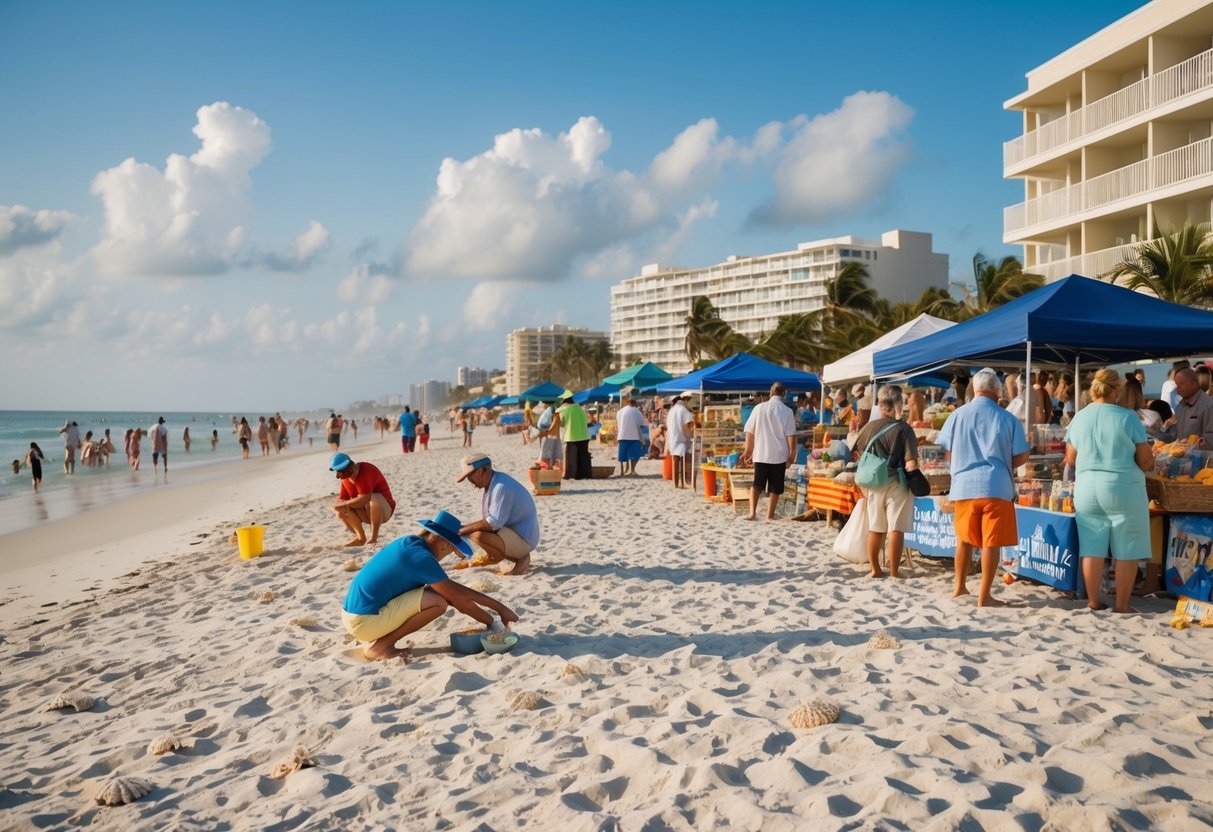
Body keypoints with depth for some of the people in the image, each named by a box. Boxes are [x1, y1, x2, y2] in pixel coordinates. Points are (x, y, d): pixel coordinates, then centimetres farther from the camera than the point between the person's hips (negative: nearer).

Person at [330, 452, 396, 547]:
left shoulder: (365, 471, -26)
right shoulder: (345, 477, -3)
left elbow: (364, 499, -35)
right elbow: (342, 499, -1)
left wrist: (342, 504, -27)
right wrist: (343, 507, -24)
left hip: (384, 510, -7)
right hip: (366, 513, 7)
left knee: (373, 498, -39)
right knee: (337, 506, -11)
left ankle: (374, 538, -27)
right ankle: (361, 538, -8)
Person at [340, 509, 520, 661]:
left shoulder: (410, 544, 10)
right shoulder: (420, 556, -19)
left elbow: (453, 587, 15)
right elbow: (458, 598, -16)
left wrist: (497, 606, 13)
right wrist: (492, 622, -4)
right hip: (363, 621, -10)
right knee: (438, 601, -18)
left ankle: (376, 638, 10)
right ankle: (380, 646, -6)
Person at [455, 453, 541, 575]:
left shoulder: (501, 487, -23)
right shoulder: (491, 485, 8)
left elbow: (494, 523, -28)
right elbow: (490, 521, 11)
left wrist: (463, 530, -22)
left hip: (523, 539, -11)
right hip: (512, 534, 11)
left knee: (478, 536, -30)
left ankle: (520, 560, -9)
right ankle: (521, 557, 7)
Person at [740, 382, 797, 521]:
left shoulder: (759, 408, 1)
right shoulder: (787, 411, -4)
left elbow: (749, 432, 3)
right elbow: (791, 435, -7)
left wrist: (748, 451, 13)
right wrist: (792, 453, 3)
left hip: (760, 454, 1)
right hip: (779, 455, -1)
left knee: (757, 484, 10)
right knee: (775, 487, 9)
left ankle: (752, 512, -4)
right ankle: (770, 515, 12)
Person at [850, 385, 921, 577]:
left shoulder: (869, 427, 1)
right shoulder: (904, 429, -11)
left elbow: (854, 454, 10)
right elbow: (911, 462, -17)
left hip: (873, 483, 4)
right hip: (897, 482, -4)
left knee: (875, 528, 12)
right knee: (896, 528, 0)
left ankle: (875, 569, 18)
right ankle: (894, 570, 2)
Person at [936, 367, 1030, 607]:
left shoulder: (957, 415, 1)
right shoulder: (1007, 419, -3)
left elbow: (947, 453, 5)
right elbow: (1022, 456, 0)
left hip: (964, 486, 2)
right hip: (996, 487, -2)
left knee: (964, 540, 17)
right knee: (991, 542, 2)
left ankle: (960, 587, 26)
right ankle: (984, 596, 4)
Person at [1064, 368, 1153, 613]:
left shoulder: (1078, 418, 3)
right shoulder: (1128, 417, -9)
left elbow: (1070, 460, 10)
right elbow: (1146, 461, -5)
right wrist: (1148, 464, 16)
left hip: (1086, 489, 4)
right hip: (1123, 489, -4)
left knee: (1092, 548, 9)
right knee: (1126, 550, 6)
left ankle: (1093, 601, 15)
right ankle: (1121, 605, 10)